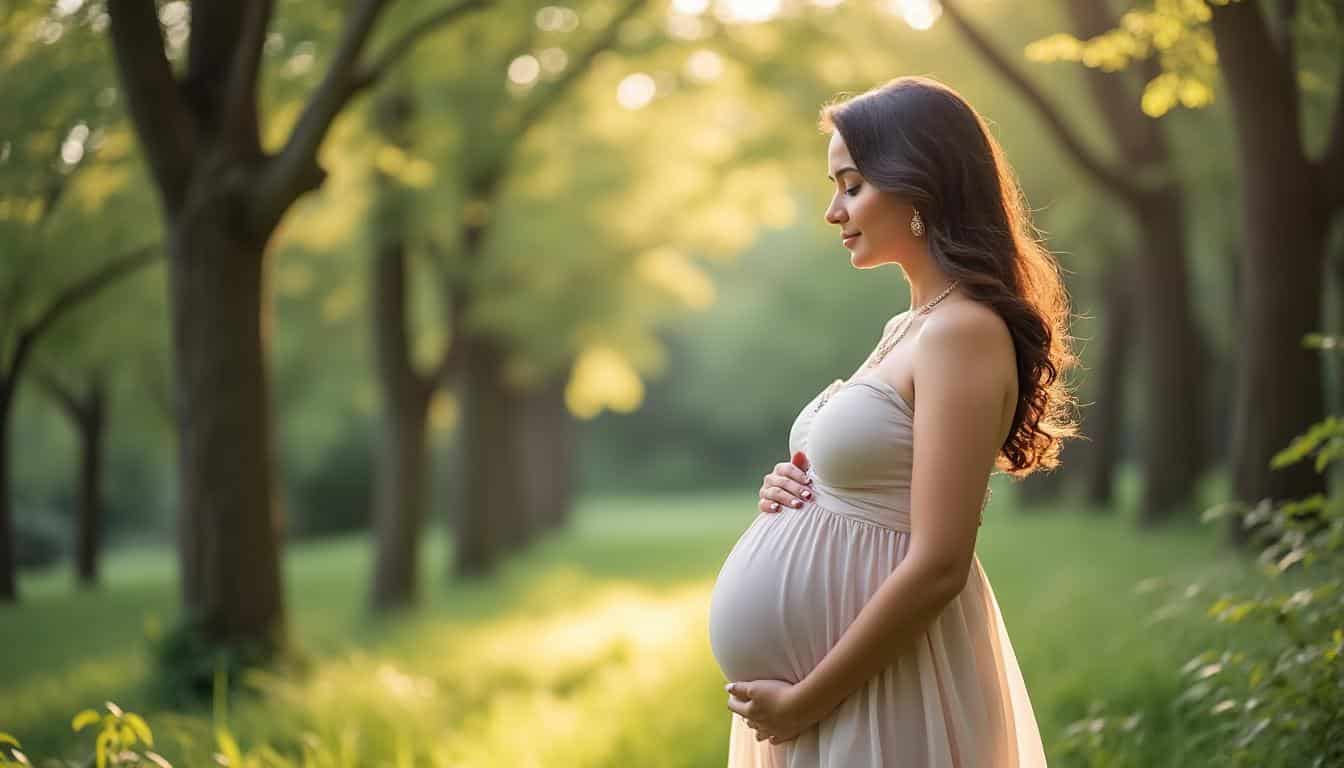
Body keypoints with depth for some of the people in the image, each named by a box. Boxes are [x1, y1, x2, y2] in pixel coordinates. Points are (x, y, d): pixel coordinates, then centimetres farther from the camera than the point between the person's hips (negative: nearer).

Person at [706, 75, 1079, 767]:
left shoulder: (964, 332, -16)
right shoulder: (906, 329, 11)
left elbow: (938, 566, -22)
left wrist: (805, 700, -17)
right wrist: (792, 491, 1)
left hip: (876, 690, -9)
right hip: (817, 672, 9)